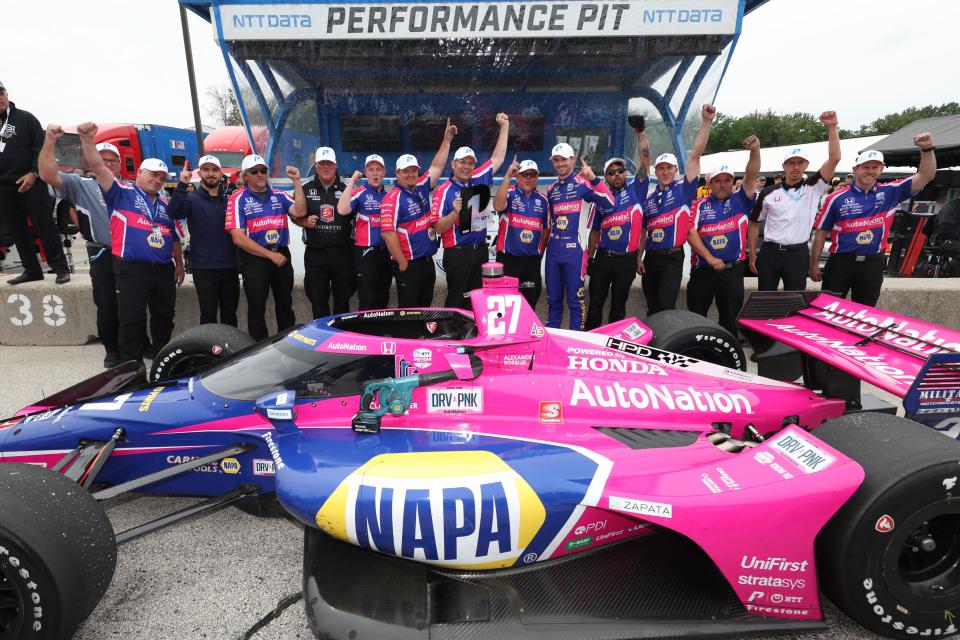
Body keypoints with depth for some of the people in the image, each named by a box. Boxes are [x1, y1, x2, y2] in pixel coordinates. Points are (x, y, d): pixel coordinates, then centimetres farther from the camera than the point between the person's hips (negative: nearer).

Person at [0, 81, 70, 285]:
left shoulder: (25, 118, 1)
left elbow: (41, 146, -4)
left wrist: (33, 173, -11)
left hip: (30, 184, -5)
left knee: (45, 226, -3)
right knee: (17, 231, 8)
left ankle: (61, 268, 2)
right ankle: (32, 270, 16)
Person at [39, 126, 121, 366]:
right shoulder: (81, 184, 4)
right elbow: (48, 175, -11)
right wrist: (50, 141, -17)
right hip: (103, 255, -3)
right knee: (106, 306, 3)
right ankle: (112, 350, 16)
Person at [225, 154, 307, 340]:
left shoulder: (279, 195, 9)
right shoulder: (238, 199, -3)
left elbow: (300, 212, -9)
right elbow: (238, 238, -10)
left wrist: (296, 181, -13)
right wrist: (271, 255, -12)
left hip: (282, 255, 4)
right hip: (254, 258, -4)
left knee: (285, 305, 13)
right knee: (257, 309, 4)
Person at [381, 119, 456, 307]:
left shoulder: (421, 188, 8)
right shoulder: (393, 199, -13)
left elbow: (437, 167, 16)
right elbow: (388, 234, -18)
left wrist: (447, 139, 13)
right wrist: (403, 264, -17)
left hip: (428, 262, 7)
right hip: (409, 265, -7)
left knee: (425, 308, 16)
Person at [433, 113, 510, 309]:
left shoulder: (478, 180, 8)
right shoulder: (444, 191, -7)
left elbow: (497, 158, 18)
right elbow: (438, 228, -11)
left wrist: (505, 126, 19)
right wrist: (456, 212, -26)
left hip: (481, 251, 5)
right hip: (457, 254, -5)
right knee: (456, 300, 2)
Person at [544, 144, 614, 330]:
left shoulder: (582, 183, -2)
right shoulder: (551, 189, 16)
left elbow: (608, 203, -16)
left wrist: (594, 179, -24)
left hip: (573, 251, -6)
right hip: (553, 251, 6)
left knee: (575, 299, 0)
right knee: (553, 298, 13)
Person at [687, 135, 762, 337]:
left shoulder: (740, 200, 5)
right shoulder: (700, 205, 3)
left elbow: (751, 175, -10)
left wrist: (755, 150, -27)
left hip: (732, 270, 0)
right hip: (702, 269, 0)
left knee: (730, 318, 9)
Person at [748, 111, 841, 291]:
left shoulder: (813, 188, 2)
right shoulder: (769, 193, 4)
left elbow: (834, 159, -10)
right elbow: (754, 223, 9)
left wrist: (832, 127, -20)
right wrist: (753, 254, 5)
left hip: (798, 254, 0)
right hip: (770, 253, 0)